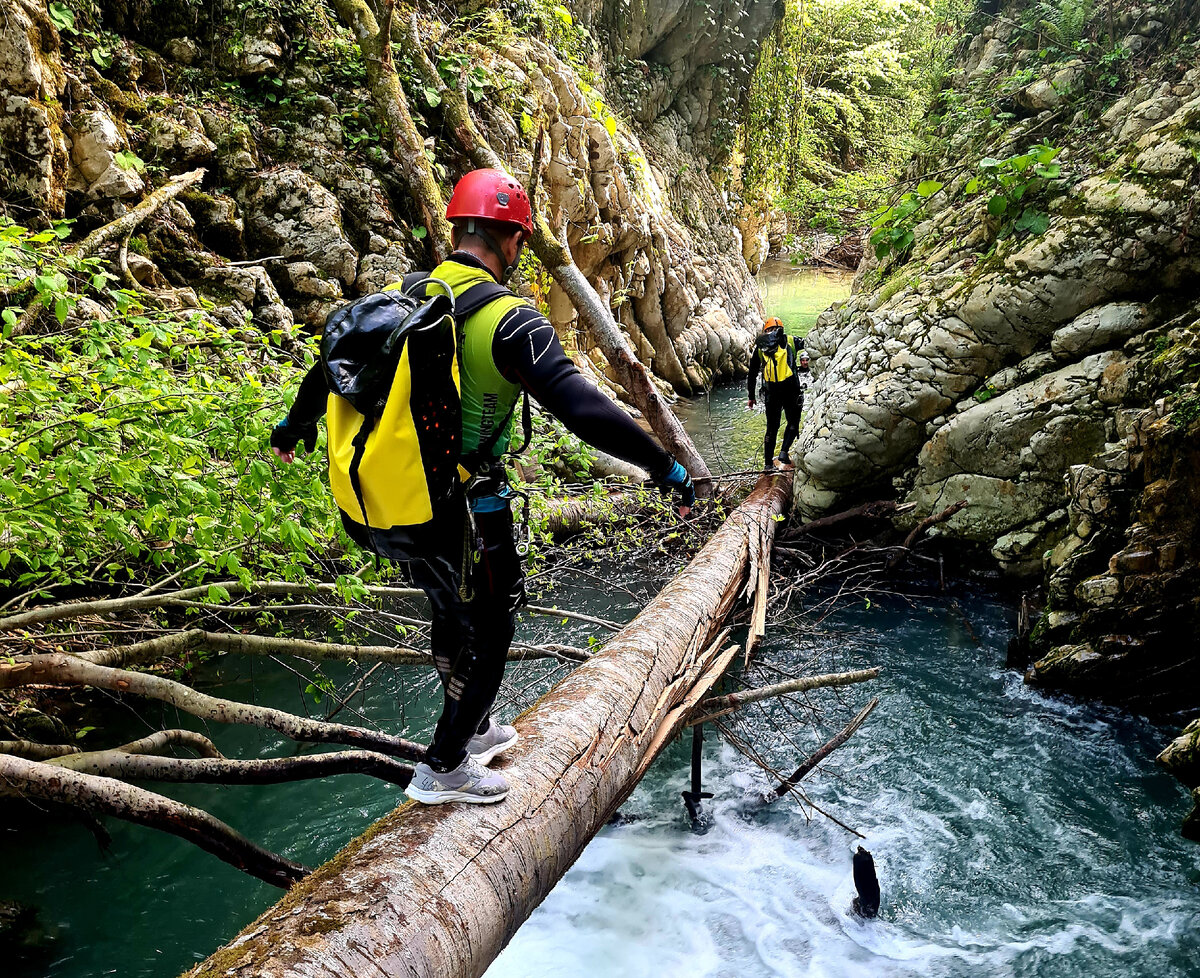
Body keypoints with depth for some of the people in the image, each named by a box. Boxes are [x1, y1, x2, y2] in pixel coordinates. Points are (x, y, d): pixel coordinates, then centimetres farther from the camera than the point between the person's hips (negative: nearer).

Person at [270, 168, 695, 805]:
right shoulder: (509, 321, -18)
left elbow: (328, 371, 17)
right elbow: (586, 411, -26)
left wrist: (294, 426, 36)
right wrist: (666, 469, -16)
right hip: (463, 519, -7)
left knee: (451, 615, 27)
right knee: (488, 634, 16)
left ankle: (475, 728, 47)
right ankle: (444, 769, 27)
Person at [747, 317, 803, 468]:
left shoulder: (759, 347, 11)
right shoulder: (790, 341, 7)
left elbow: (752, 374, 14)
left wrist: (751, 396, 20)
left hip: (771, 391, 2)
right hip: (790, 388, -2)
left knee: (772, 427, 12)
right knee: (793, 422, 14)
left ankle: (768, 463, 13)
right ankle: (784, 452, -4)